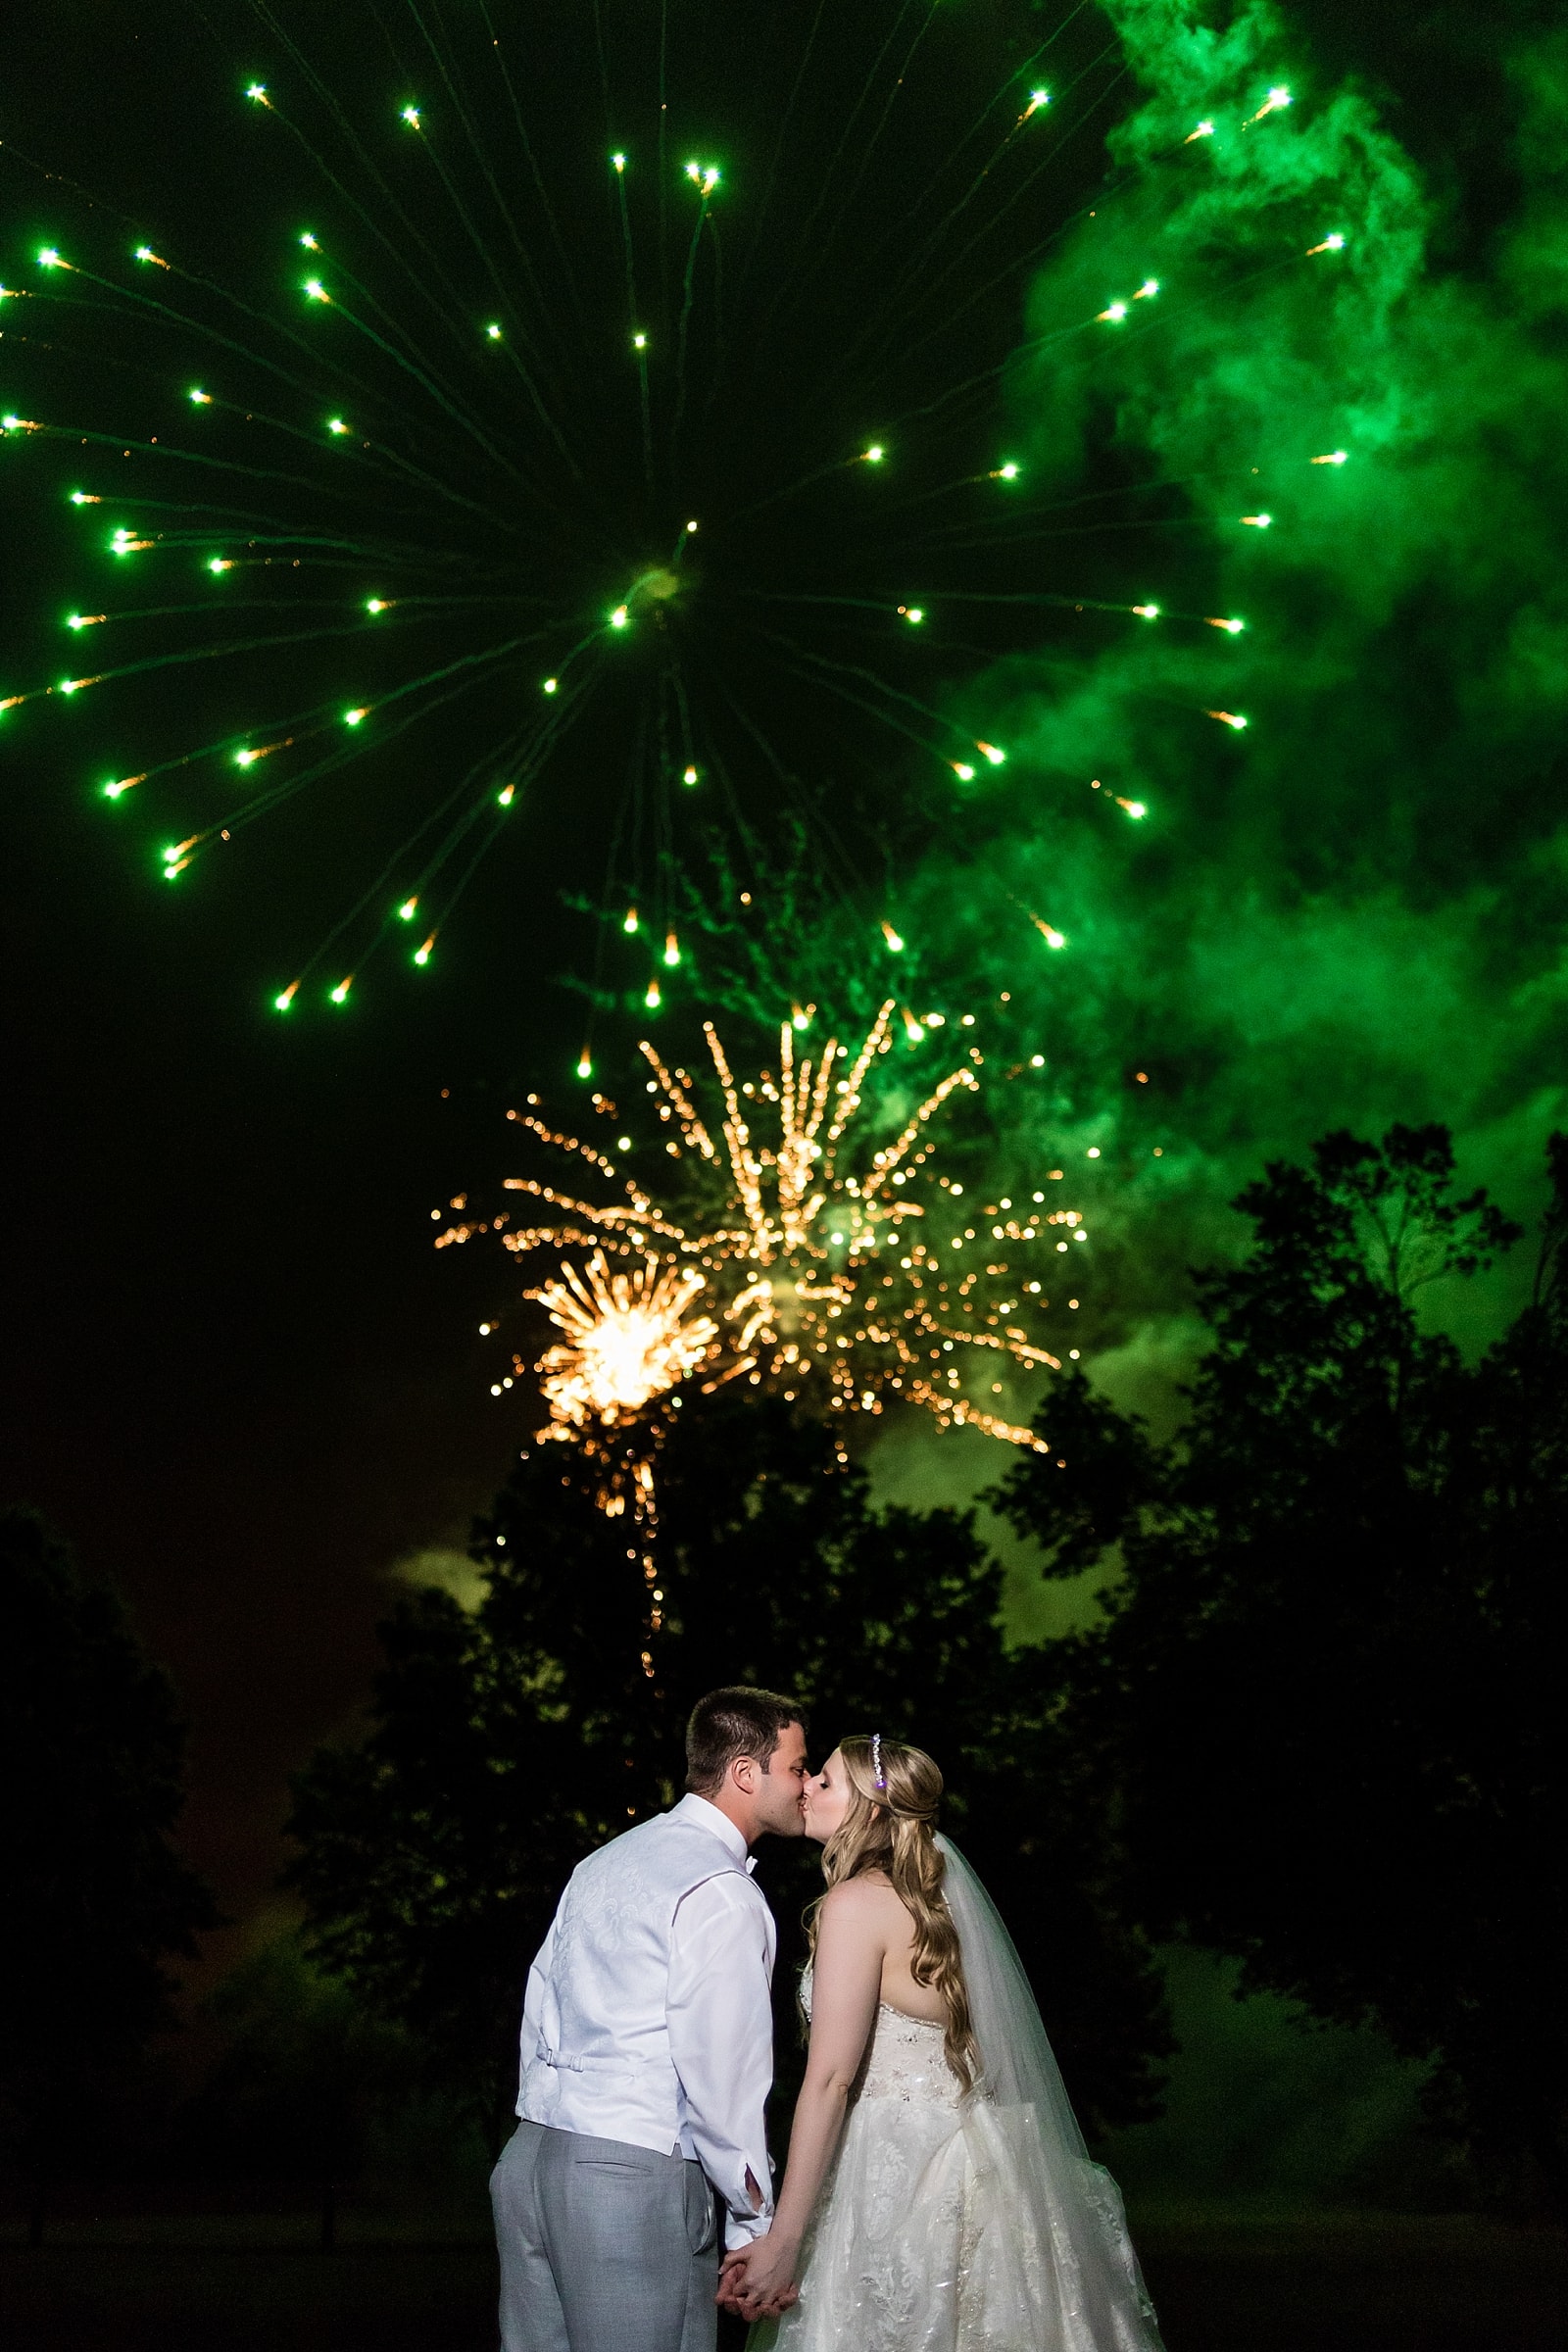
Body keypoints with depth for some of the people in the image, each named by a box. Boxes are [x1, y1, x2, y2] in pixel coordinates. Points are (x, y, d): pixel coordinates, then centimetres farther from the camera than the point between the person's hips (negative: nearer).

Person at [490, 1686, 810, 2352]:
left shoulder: (607, 1860, 15)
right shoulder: (723, 1893, -12)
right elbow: (718, 2069, -15)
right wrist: (758, 2223, -8)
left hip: (529, 2156, 9)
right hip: (637, 2179, -9)